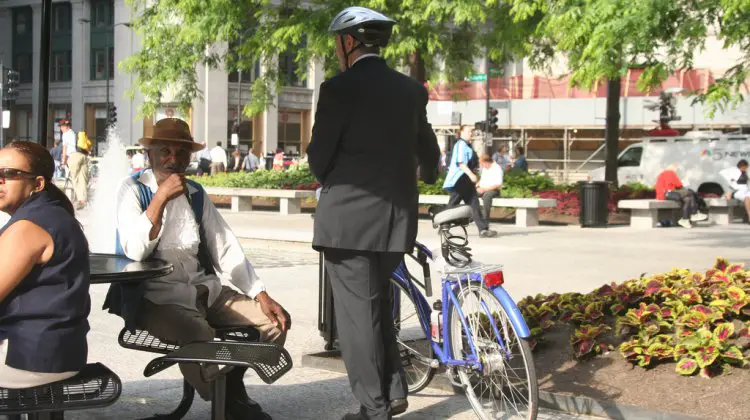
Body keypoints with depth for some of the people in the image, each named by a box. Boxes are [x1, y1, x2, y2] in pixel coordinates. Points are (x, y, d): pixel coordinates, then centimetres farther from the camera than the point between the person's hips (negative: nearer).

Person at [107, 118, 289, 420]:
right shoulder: (134, 190, -4)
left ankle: (231, 390, 14)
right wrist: (161, 197, -23)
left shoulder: (196, 195, 12)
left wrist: (261, 294, -2)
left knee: (276, 321, -8)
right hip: (157, 296, -6)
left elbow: (226, 249, 9)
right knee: (199, 338, -35)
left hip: (205, 290, 6)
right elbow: (135, 252, -19)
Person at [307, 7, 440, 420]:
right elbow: (427, 150, 21)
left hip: (349, 217, -6)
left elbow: (319, 158, -9)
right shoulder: (411, 90, 8)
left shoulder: (339, 88, -10)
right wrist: (429, 175, 43)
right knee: (377, 305, 21)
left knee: (357, 312, 2)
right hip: (396, 217, 6)